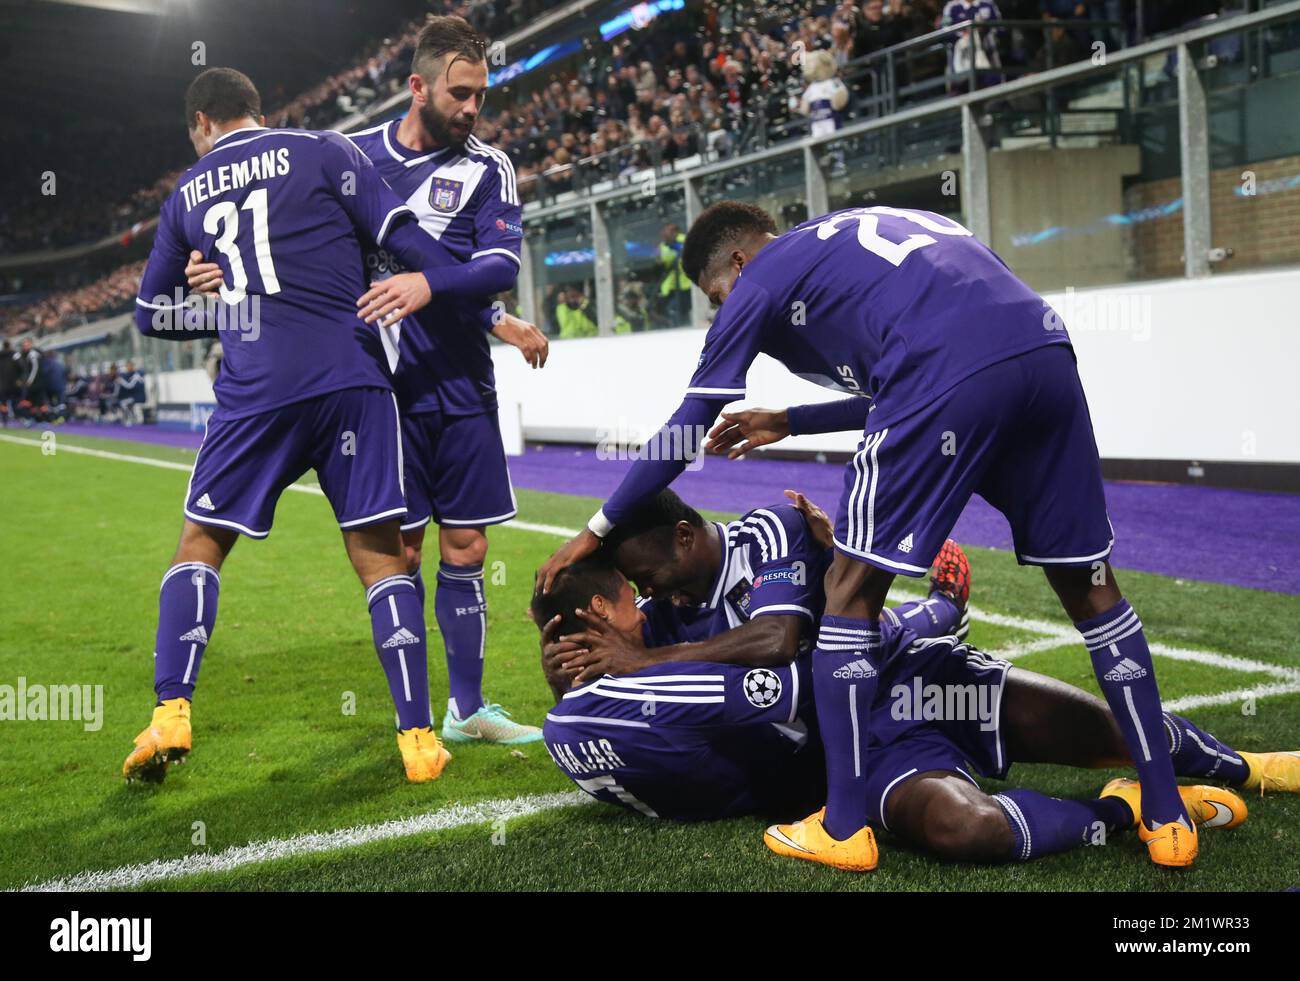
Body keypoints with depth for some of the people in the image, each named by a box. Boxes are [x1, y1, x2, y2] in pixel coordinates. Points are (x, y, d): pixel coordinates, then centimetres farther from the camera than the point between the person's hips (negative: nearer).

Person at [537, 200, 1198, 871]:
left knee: (852, 587, 7)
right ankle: (1166, 818, 21)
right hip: (1046, 351, 7)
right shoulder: (858, 234, 37)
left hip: (952, 374, -7)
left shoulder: (760, 279, 18)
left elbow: (687, 430, 19)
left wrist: (598, 530, 29)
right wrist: (789, 423, 48)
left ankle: (842, 828, 10)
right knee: (1088, 587, 17)